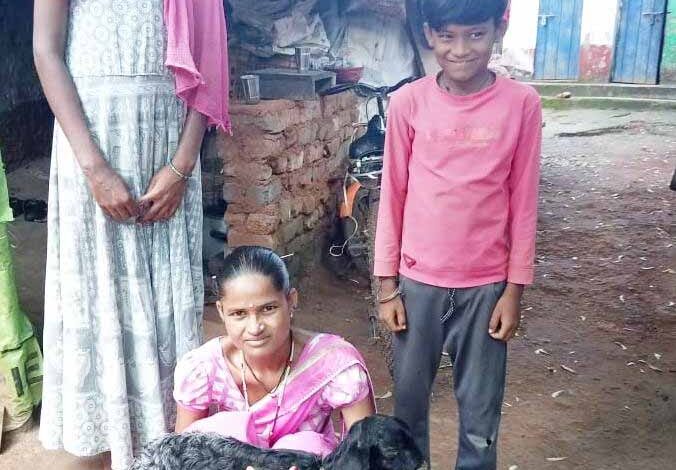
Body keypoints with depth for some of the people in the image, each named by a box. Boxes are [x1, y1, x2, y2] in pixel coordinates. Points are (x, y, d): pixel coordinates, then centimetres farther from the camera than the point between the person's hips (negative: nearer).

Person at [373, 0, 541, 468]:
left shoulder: (521, 103, -6)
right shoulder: (408, 103, -5)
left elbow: (523, 203, -1)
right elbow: (392, 197, 0)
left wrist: (514, 290, -1)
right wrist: (387, 286, 0)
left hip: (486, 284, 0)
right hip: (418, 280, 1)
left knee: (481, 406, 11)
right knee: (409, 397, 14)